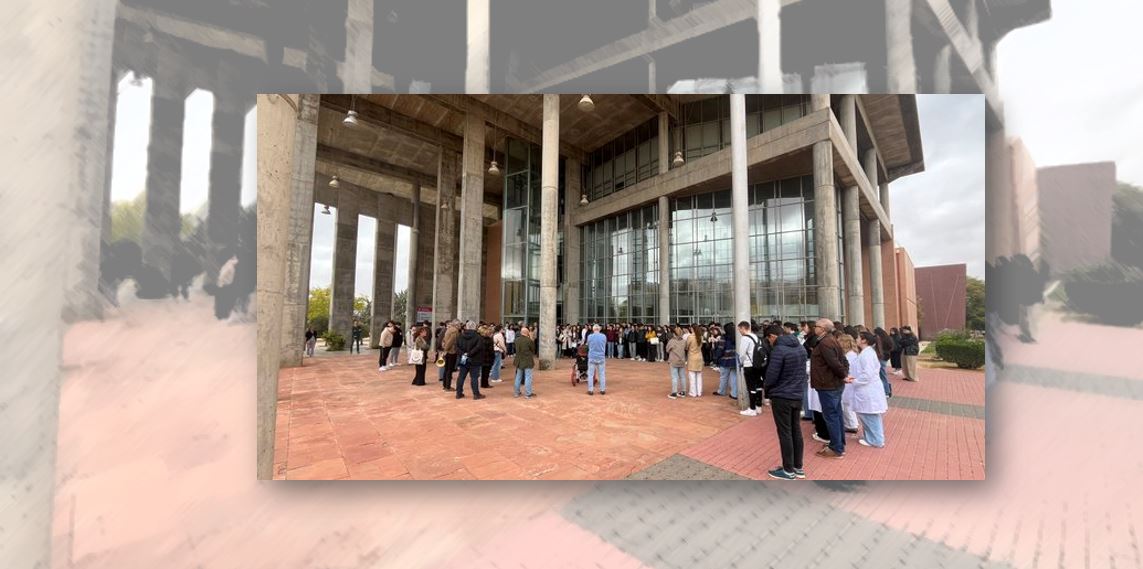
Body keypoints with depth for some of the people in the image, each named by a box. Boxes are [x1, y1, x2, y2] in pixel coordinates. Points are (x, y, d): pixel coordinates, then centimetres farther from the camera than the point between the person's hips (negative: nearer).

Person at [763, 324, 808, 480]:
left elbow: (772, 375, -19)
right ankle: (798, 467, 26)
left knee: (785, 433, 2)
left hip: (781, 397, -8)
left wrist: (765, 386, 0)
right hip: (798, 395, 8)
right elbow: (801, 371, 15)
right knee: (796, 430, 16)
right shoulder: (800, 347, 7)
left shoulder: (778, 350, -20)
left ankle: (788, 470, 13)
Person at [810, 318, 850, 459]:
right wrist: (845, 374, 4)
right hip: (835, 384, 10)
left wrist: (844, 375, -11)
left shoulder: (824, 343, -21)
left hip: (828, 385, -10)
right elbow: (843, 360, 13)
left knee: (830, 416, -2)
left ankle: (837, 449, 7)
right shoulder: (831, 340, 12)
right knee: (836, 414, 18)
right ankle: (840, 443, 28)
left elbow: (834, 363, -26)